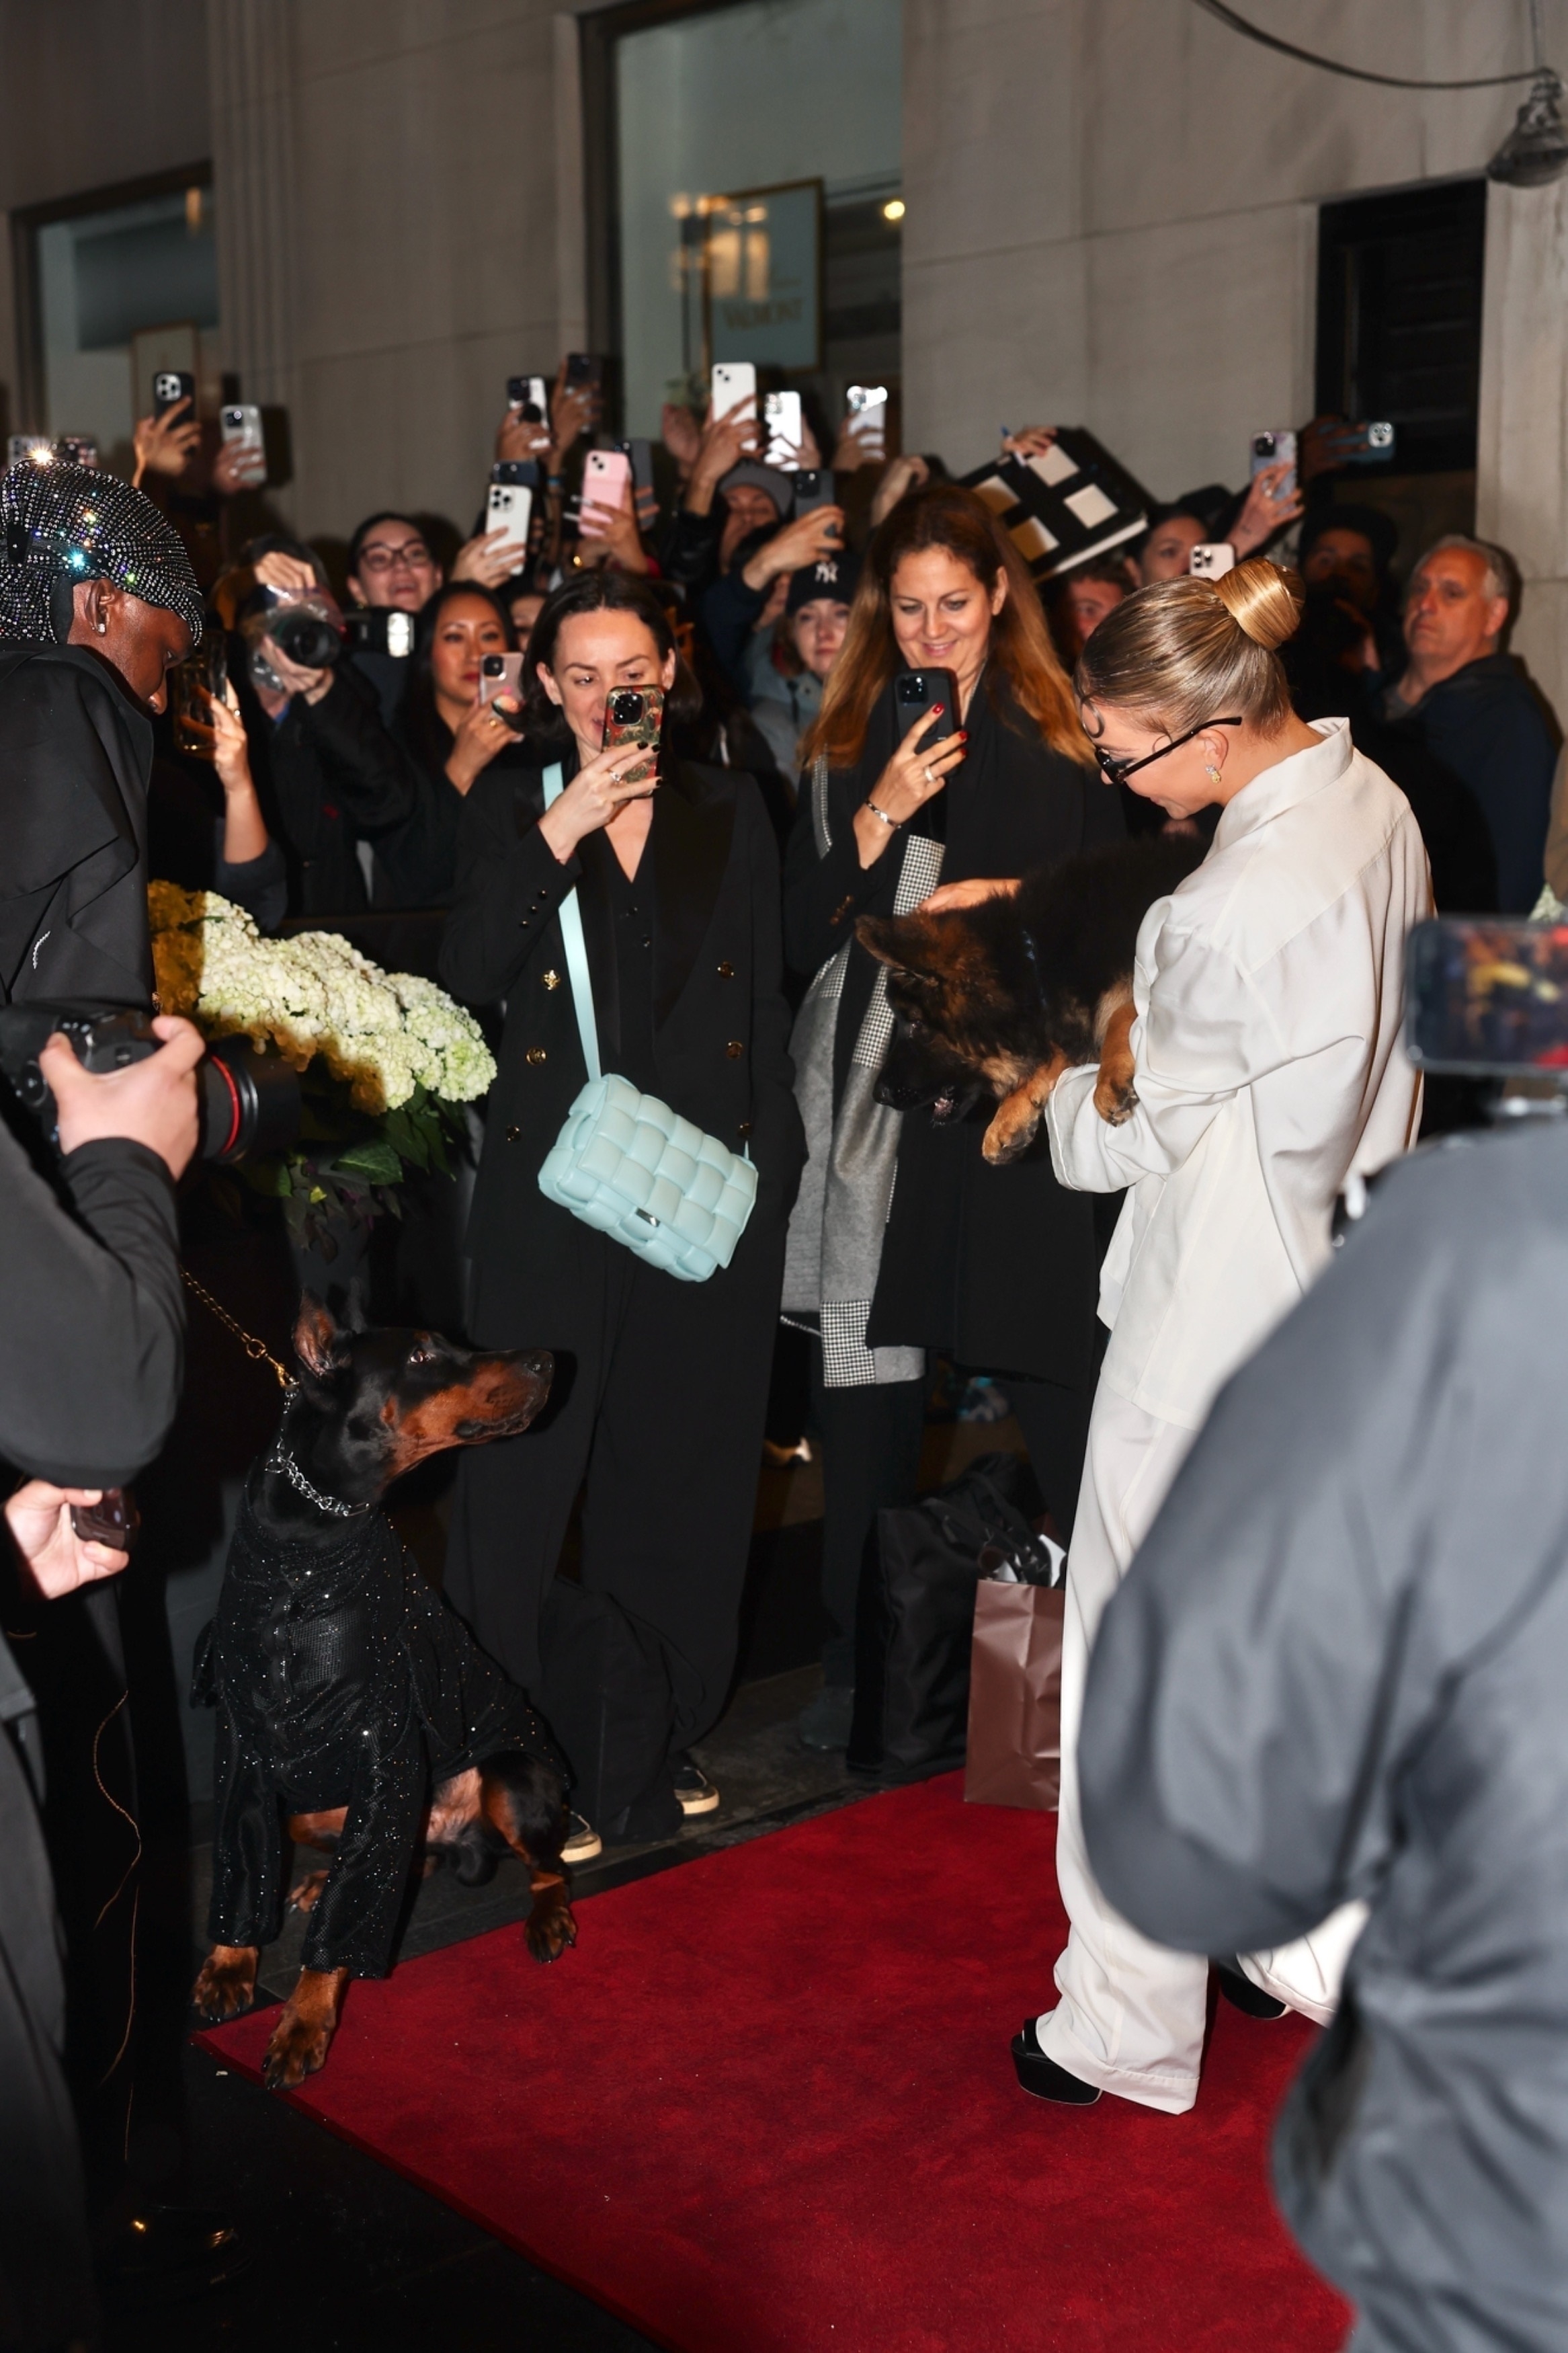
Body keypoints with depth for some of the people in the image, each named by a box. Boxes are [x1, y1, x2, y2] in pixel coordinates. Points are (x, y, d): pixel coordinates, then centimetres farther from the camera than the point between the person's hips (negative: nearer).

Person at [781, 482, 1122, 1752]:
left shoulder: (1064, 740, 7)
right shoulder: (848, 743, 11)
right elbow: (802, 937, 3)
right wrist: (880, 816, -9)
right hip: (879, 1089, 2)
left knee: (1053, 1366, -5)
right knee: (871, 1377, 2)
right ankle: (859, 1659, 15)